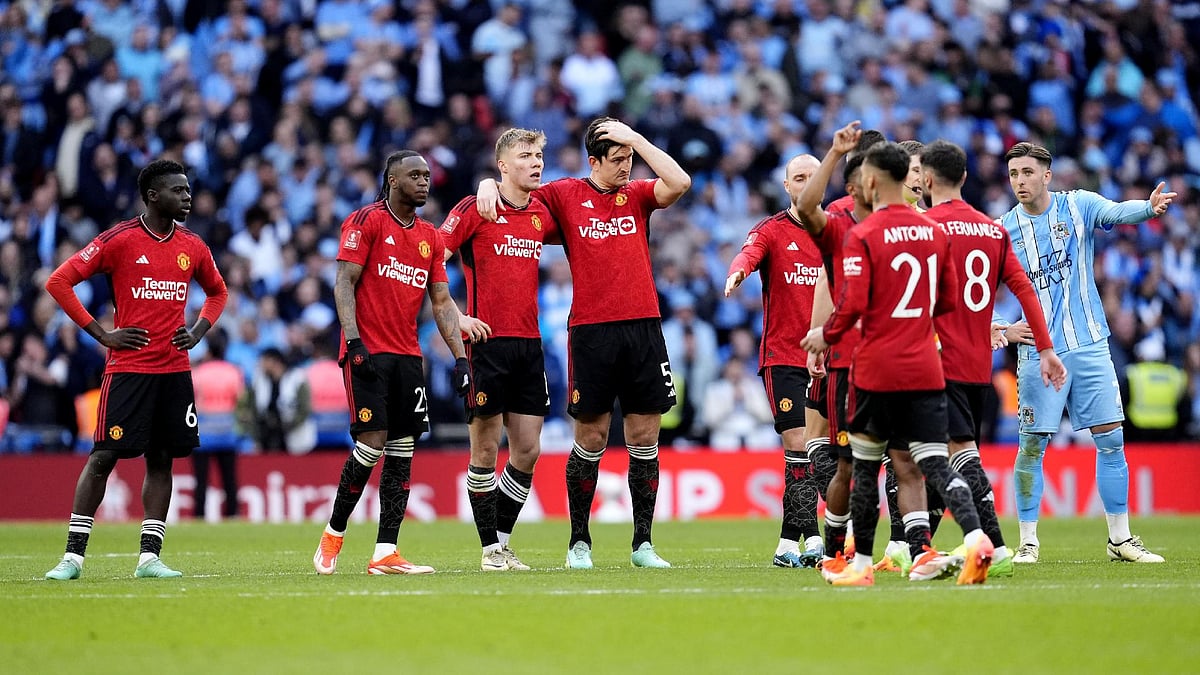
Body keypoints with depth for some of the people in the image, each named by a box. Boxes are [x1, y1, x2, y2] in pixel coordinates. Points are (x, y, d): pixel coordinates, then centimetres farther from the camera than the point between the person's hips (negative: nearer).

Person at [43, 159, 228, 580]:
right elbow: (59, 281, -6)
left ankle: (149, 557, 6)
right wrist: (101, 334, -9)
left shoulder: (193, 247, 9)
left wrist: (197, 332, 9)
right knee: (104, 457, -6)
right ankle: (73, 556, -1)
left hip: (175, 369, 5)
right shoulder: (119, 240, -7)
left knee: (162, 459, 3)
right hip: (128, 367, -5)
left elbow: (217, 292, 27)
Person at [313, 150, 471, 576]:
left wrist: (459, 357, 6)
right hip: (369, 352, -6)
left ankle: (385, 554, 0)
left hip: (407, 356, 7)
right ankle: (334, 533, 6)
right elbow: (344, 282, -9)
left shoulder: (430, 237, 15)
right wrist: (353, 340, -19)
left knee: (403, 449, 1)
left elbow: (442, 302, 16)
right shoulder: (366, 221, -4)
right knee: (373, 442, -13)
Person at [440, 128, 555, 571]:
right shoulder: (475, 209, -5)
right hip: (487, 341, -5)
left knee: (528, 450, 3)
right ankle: (490, 548, 6)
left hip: (529, 343, 5)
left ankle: (502, 538, 16)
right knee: (486, 448, -1)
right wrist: (456, 318, -13)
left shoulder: (542, 214, 11)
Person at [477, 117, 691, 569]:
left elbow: (679, 183, -10)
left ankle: (643, 544, 9)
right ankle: (579, 543, 11)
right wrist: (488, 184, -5)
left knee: (645, 438, 3)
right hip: (591, 330, -2)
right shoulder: (566, 194, 6)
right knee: (591, 439, 1)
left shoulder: (638, 194, 10)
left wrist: (635, 138, -8)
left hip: (643, 327, 2)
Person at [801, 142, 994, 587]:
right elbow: (948, 301, 13)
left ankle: (861, 565, 17)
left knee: (865, 465, 10)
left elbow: (852, 305, -16)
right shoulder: (934, 232, 8)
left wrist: (826, 336, 2)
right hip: (925, 369, 4)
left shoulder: (863, 236, -10)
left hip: (878, 369, -4)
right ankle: (975, 536, -25)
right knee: (935, 463, -1)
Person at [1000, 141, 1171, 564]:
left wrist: (1149, 207, -42)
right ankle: (1028, 542, 9)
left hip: (1089, 346, 1)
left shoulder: (1078, 206, -1)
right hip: (1039, 351, -1)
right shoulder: (1004, 229, 0)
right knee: (1032, 445, -1)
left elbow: (1117, 212, -21)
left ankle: (1120, 539, 11)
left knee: (1111, 439, 1)